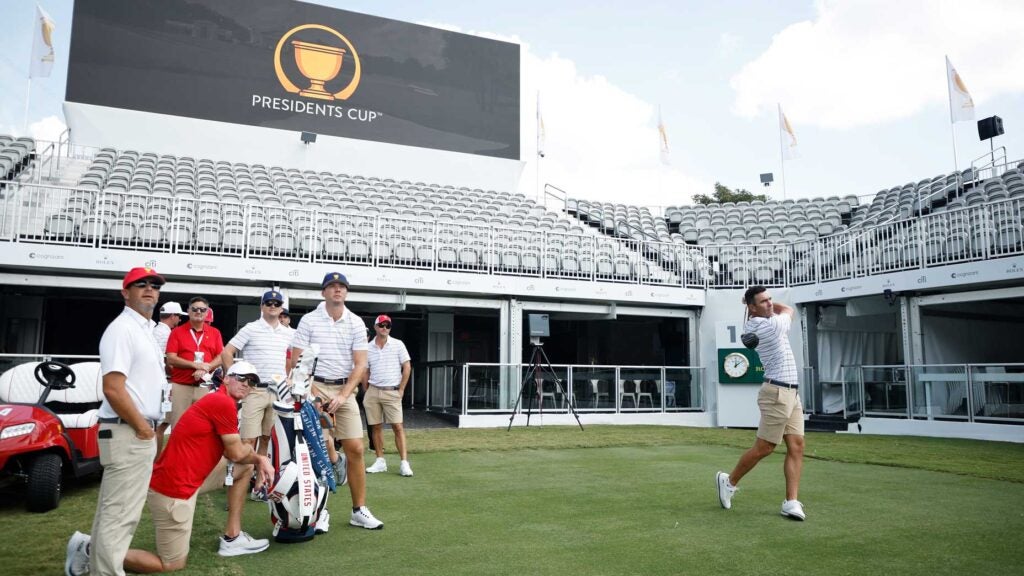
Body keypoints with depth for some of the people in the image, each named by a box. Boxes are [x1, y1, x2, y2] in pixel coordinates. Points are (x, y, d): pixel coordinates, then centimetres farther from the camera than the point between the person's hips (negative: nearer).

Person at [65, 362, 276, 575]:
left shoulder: (218, 401, 14)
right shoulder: (224, 403, -18)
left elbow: (235, 450, 16)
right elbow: (236, 453, -12)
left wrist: (259, 461, 3)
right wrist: (260, 457, 6)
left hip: (185, 478, 10)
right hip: (173, 488, -10)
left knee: (245, 467, 15)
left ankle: (232, 538, 18)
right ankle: (91, 549, 9)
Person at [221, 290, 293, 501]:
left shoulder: (288, 333, 11)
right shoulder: (250, 329, -2)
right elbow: (226, 353, -4)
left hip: (279, 392, 4)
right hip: (255, 390, -4)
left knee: (268, 440, 9)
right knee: (248, 441, -6)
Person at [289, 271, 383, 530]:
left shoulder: (356, 323, 4)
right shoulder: (309, 320, -1)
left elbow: (360, 364, 2)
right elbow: (296, 361, -3)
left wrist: (342, 395, -10)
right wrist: (313, 393, -13)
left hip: (345, 389, 2)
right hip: (315, 387, -2)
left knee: (356, 449, 0)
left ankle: (359, 510, 9)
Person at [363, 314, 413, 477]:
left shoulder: (398, 344, -1)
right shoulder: (368, 348, 7)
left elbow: (407, 367, 0)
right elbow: (365, 372, 13)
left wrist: (401, 389, -4)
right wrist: (366, 392, 9)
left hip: (392, 392, -3)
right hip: (373, 391, 3)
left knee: (398, 427, -8)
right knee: (376, 427, 6)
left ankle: (404, 463, -7)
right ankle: (380, 461, 15)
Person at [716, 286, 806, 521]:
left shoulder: (752, 326, 7)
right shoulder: (772, 325, -17)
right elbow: (788, 310, 5)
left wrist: (761, 301, 11)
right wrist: (760, 302, 13)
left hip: (791, 393, 9)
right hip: (777, 393, -9)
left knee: (796, 446, 2)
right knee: (764, 448, -2)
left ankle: (791, 502, 0)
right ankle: (729, 481, 16)